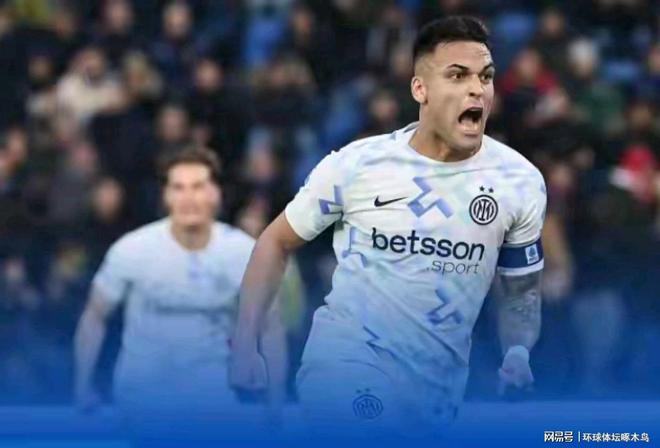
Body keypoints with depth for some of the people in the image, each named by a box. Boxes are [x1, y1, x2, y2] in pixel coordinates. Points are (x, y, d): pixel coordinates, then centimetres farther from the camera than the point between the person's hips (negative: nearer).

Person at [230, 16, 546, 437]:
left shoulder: (521, 182, 0)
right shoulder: (356, 165, -6)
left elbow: (521, 290, 13)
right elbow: (276, 243, 6)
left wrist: (518, 355, -7)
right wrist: (245, 348, -3)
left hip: (438, 394, 4)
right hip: (345, 367, -4)